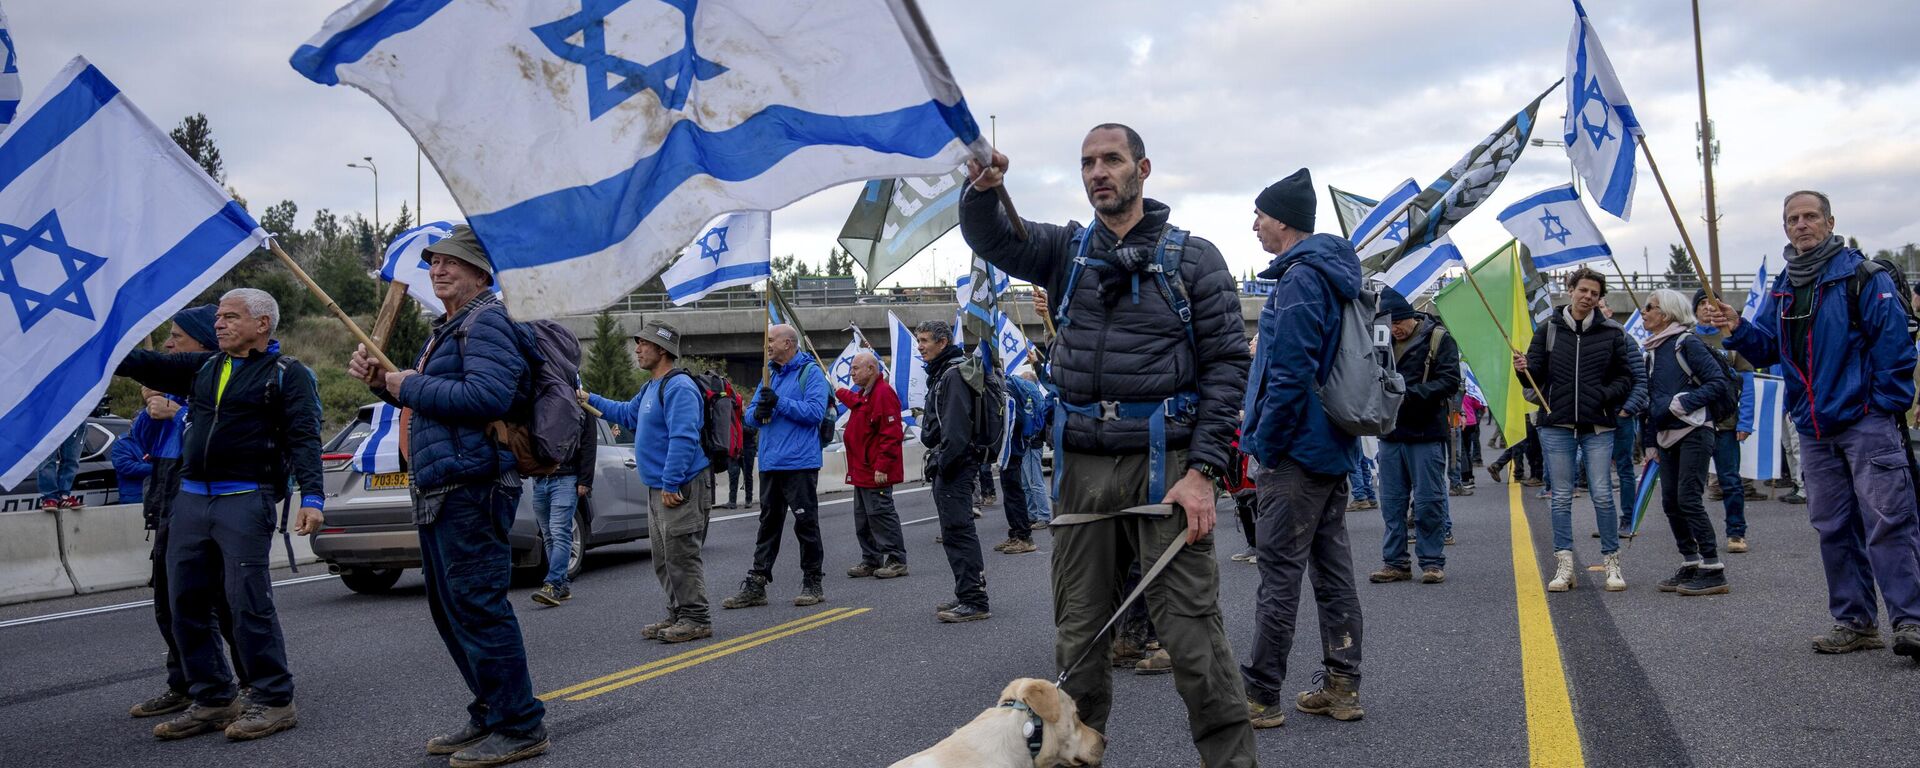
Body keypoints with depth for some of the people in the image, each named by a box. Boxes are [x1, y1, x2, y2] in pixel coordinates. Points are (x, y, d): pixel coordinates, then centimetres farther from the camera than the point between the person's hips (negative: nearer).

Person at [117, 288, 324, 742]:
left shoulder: (288, 375, 0)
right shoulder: (203, 367, 19)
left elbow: (305, 439, -8)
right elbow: (145, 364, 14)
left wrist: (312, 497, -19)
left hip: (245, 501, -7)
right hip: (191, 499, 7)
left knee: (248, 601, -10)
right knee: (186, 602, 7)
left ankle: (273, 702, -1)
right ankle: (213, 700, 17)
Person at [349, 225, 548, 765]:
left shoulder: (487, 322, -11)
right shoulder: (447, 328, 22)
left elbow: (486, 395, -26)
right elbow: (427, 397, 30)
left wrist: (410, 385, -15)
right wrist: (382, 381, 11)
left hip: (471, 490, -11)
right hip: (439, 492, 11)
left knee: (478, 606, -9)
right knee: (450, 610, 16)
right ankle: (489, 716, 26)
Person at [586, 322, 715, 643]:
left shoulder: (679, 387, -17)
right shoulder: (651, 387, 18)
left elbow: (683, 438, -25)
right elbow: (627, 414, 36)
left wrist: (671, 484, -27)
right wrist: (591, 400, 31)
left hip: (681, 488, -11)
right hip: (659, 487, 11)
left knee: (682, 556, -8)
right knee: (664, 559, 15)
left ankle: (696, 619, -2)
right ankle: (678, 615, 23)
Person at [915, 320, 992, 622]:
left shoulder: (954, 374, -13)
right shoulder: (941, 373, 22)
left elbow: (956, 426, -23)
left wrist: (945, 462, -23)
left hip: (955, 466, -11)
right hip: (947, 465, 11)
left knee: (958, 529, -12)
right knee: (955, 530, 14)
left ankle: (974, 601, -12)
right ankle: (966, 596, 20)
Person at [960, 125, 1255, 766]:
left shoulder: (1192, 258, 3)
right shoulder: (1067, 250, 14)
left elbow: (1227, 363, -1)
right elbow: (994, 240, -1)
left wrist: (1202, 471, -11)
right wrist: (983, 189, -25)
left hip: (1163, 465, -3)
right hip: (1081, 469, 4)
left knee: (1190, 632, -6)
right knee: (1077, 635, 10)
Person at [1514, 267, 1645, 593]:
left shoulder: (1612, 332, 4)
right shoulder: (1548, 328, 4)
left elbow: (1627, 377, 8)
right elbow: (1537, 374, 6)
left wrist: (1605, 395, -9)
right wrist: (1525, 368, -16)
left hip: (1598, 426, -1)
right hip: (1556, 424, 1)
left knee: (1602, 495, -2)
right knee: (1561, 497, 3)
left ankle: (1612, 563, 10)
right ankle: (1564, 566, 8)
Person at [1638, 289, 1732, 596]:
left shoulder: (1686, 343, -8)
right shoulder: (1652, 352, 16)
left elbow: (1719, 382, -12)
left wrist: (1685, 402, -21)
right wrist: (1649, 443, 15)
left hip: (1694, 433, -8)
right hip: (1667, 438, 8)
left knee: (1688, 499, -12)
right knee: (1671, 503, 6)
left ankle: (1713, 570, -7)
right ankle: (1690, 565, 15)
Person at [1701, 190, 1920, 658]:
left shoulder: (1864, 276, -4)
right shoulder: (1780, 290, 14)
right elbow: (1765, 348, 14)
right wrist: (1738, 331, -6)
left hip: (1867, 422, -6)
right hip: (1814, 430, 6)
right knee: (1834, 529, 9)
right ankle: (1855, 622, 16)